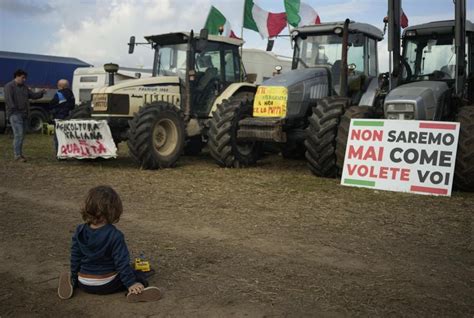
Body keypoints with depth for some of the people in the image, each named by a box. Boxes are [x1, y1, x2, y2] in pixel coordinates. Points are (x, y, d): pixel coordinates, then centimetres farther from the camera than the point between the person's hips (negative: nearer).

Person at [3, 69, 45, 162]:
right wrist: (14, 109, -20)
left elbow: (33, 95, 18)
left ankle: (20, 153, 19)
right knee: (18, 134, -14)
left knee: (22, 134, 10)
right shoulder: (9, 86, -4)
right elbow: (8, 99, -14)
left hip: (24, 115, 8)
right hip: (15, 114, -8)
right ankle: (17, 155, -12)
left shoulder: (24, 87, 21)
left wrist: (42, 92, 3)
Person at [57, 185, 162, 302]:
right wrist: (131, 283, -10)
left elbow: (75, 257, 4)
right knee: (140, 277, 6)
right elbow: (121, 262, -18)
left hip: (84, 284, 5)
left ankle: (70, 282, 10)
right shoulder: (115, 235, -20)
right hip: (106, 284, -5)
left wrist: (74, 277, 17)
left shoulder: (80, 231, -6)